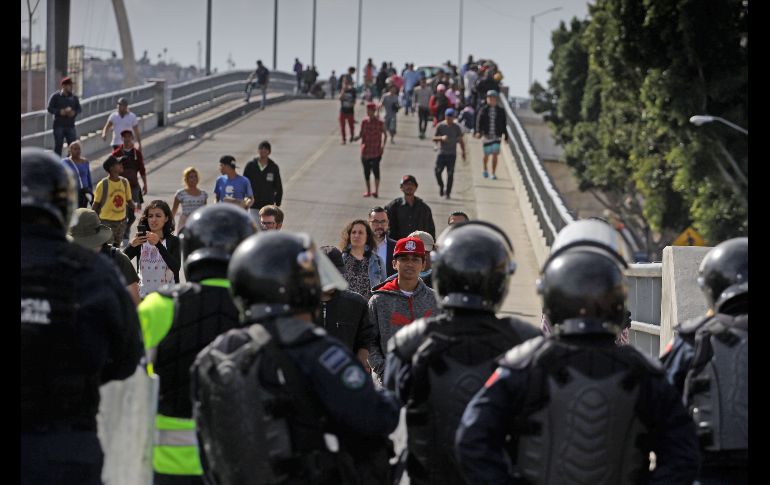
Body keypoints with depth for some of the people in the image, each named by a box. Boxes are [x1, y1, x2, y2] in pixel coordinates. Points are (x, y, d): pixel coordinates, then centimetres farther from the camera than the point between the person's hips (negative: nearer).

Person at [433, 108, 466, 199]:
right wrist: (441, 138, -17)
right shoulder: (440, 126, 1)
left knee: (450, 174, -4)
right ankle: (441, 186, 19)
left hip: (452, 154, 0)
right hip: (442, 153, 0)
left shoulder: (456, 127, 3)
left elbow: (460, 140, 9)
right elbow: (434, 138, 3)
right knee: (437, 171, -8)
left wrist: (463, 152, 3)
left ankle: (448, 193, 3)